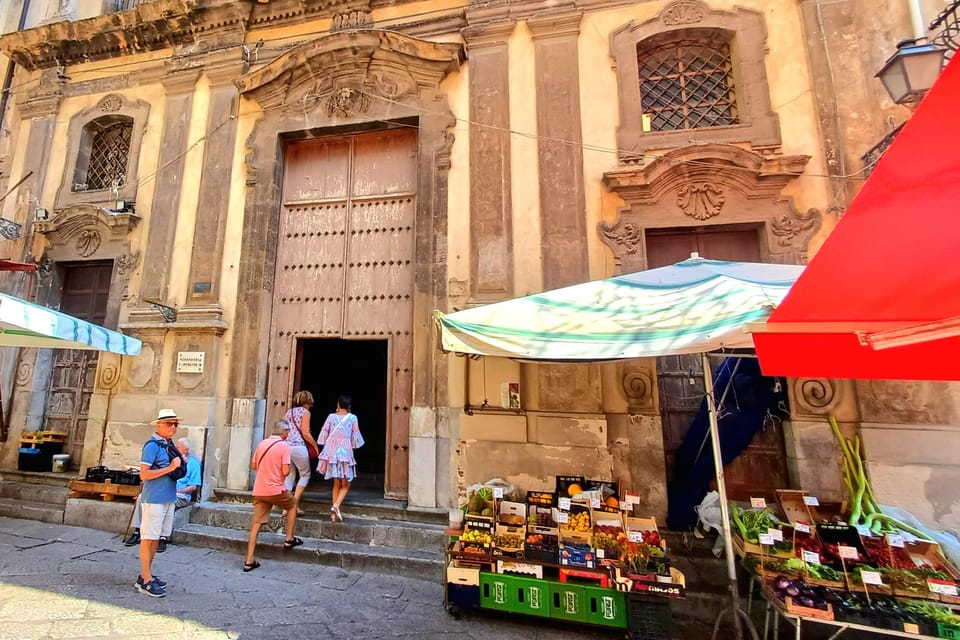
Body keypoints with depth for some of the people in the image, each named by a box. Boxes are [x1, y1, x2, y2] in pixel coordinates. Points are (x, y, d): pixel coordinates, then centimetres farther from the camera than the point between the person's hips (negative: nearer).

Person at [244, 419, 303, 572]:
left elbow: (253, 466, 15)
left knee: (256, 524, 10)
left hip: (259, 491, 5)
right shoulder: (284, 446, -13)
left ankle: (249, 561, 12)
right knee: (293, 504, 21)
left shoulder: (262, 444, 7)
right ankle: (289, 540, 25)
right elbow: (285, 471, -17)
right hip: (275, 490, -5)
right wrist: (289, 469, 5)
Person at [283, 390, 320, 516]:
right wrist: (315, 446, 0)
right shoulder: (305, 412, -2)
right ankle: (295, 503, 3)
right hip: (298, 446, -7)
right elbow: (305, 432, -9)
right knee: (305, 474, 9)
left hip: (286, 445, 7)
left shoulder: (289, 412, 18)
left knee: (289, 476, 14)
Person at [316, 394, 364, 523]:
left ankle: (335, 512, 13)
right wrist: (353, 445, 20)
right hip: (345, 452, -3)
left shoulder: (331, 417, 2)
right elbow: (356, 438, 2)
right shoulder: (352, 418, -2)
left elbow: (323, 435, 5)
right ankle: (336, 506, -12)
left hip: (331, 452, 3)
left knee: (337, 484, 15)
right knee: (345, 484, 9)